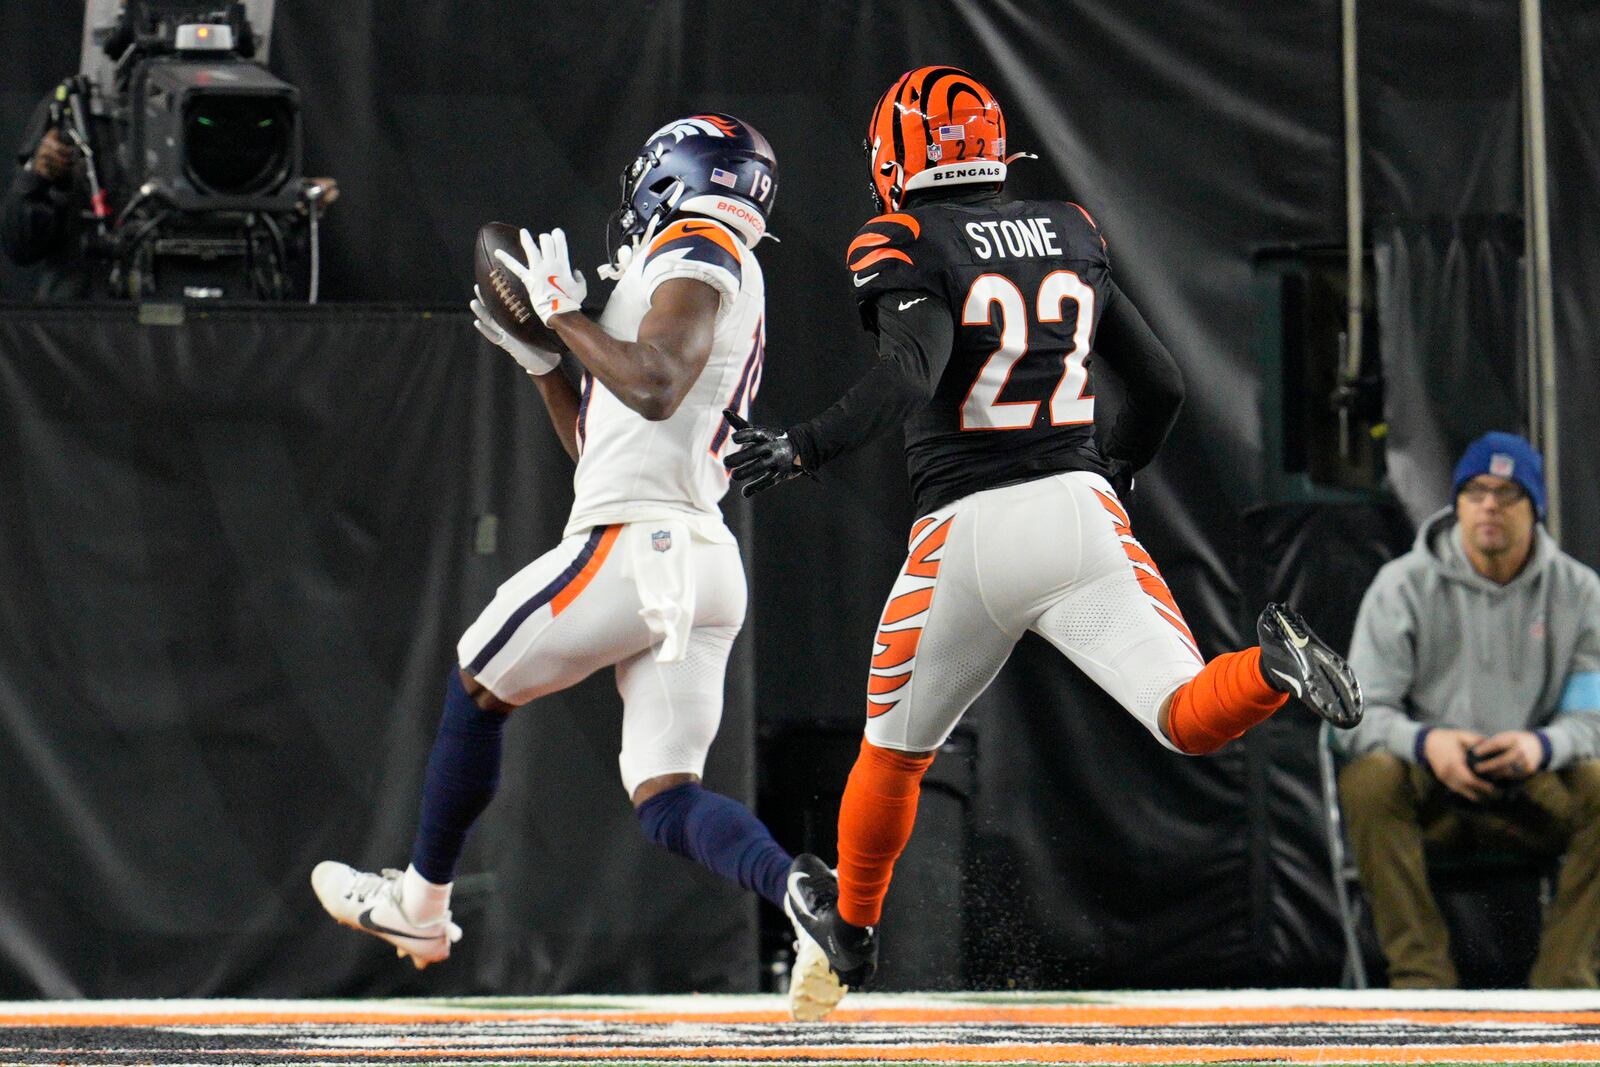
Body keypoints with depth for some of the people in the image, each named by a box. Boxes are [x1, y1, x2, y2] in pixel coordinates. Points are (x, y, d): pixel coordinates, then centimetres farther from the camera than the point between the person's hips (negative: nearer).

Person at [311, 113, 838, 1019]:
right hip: (705, 565, 9)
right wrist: (540, 357, 28)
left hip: (638, 547, -9)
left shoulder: (697, 251, -4)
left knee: (476, 688, 15)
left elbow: (654, 387, -22)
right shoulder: (713, 282, 26)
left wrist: (564, 308, -10)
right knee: (667, 800, 0)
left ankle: (421, 902, 27)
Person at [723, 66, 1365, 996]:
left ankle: (850, 928, 36)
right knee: (1192, 721, -8)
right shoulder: (1072, 234, 14)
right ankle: (1270, 668, -39)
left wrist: (803, 449, -18)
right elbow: (1162, 384, 18)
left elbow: (912, 376, -21)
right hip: (1083, 505, 3)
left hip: (969, 532, -3)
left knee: (895, 752, 19)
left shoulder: (907, 248, -2)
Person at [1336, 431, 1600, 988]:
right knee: (1368, 781, -33)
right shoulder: (1404, 584, 0)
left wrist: (1542, 746, -26)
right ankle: (1420, 977, -29)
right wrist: (1426, 743, -28)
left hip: (1534, 793, 1)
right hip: (1430, 792, -1)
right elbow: (1361, 713, -5)